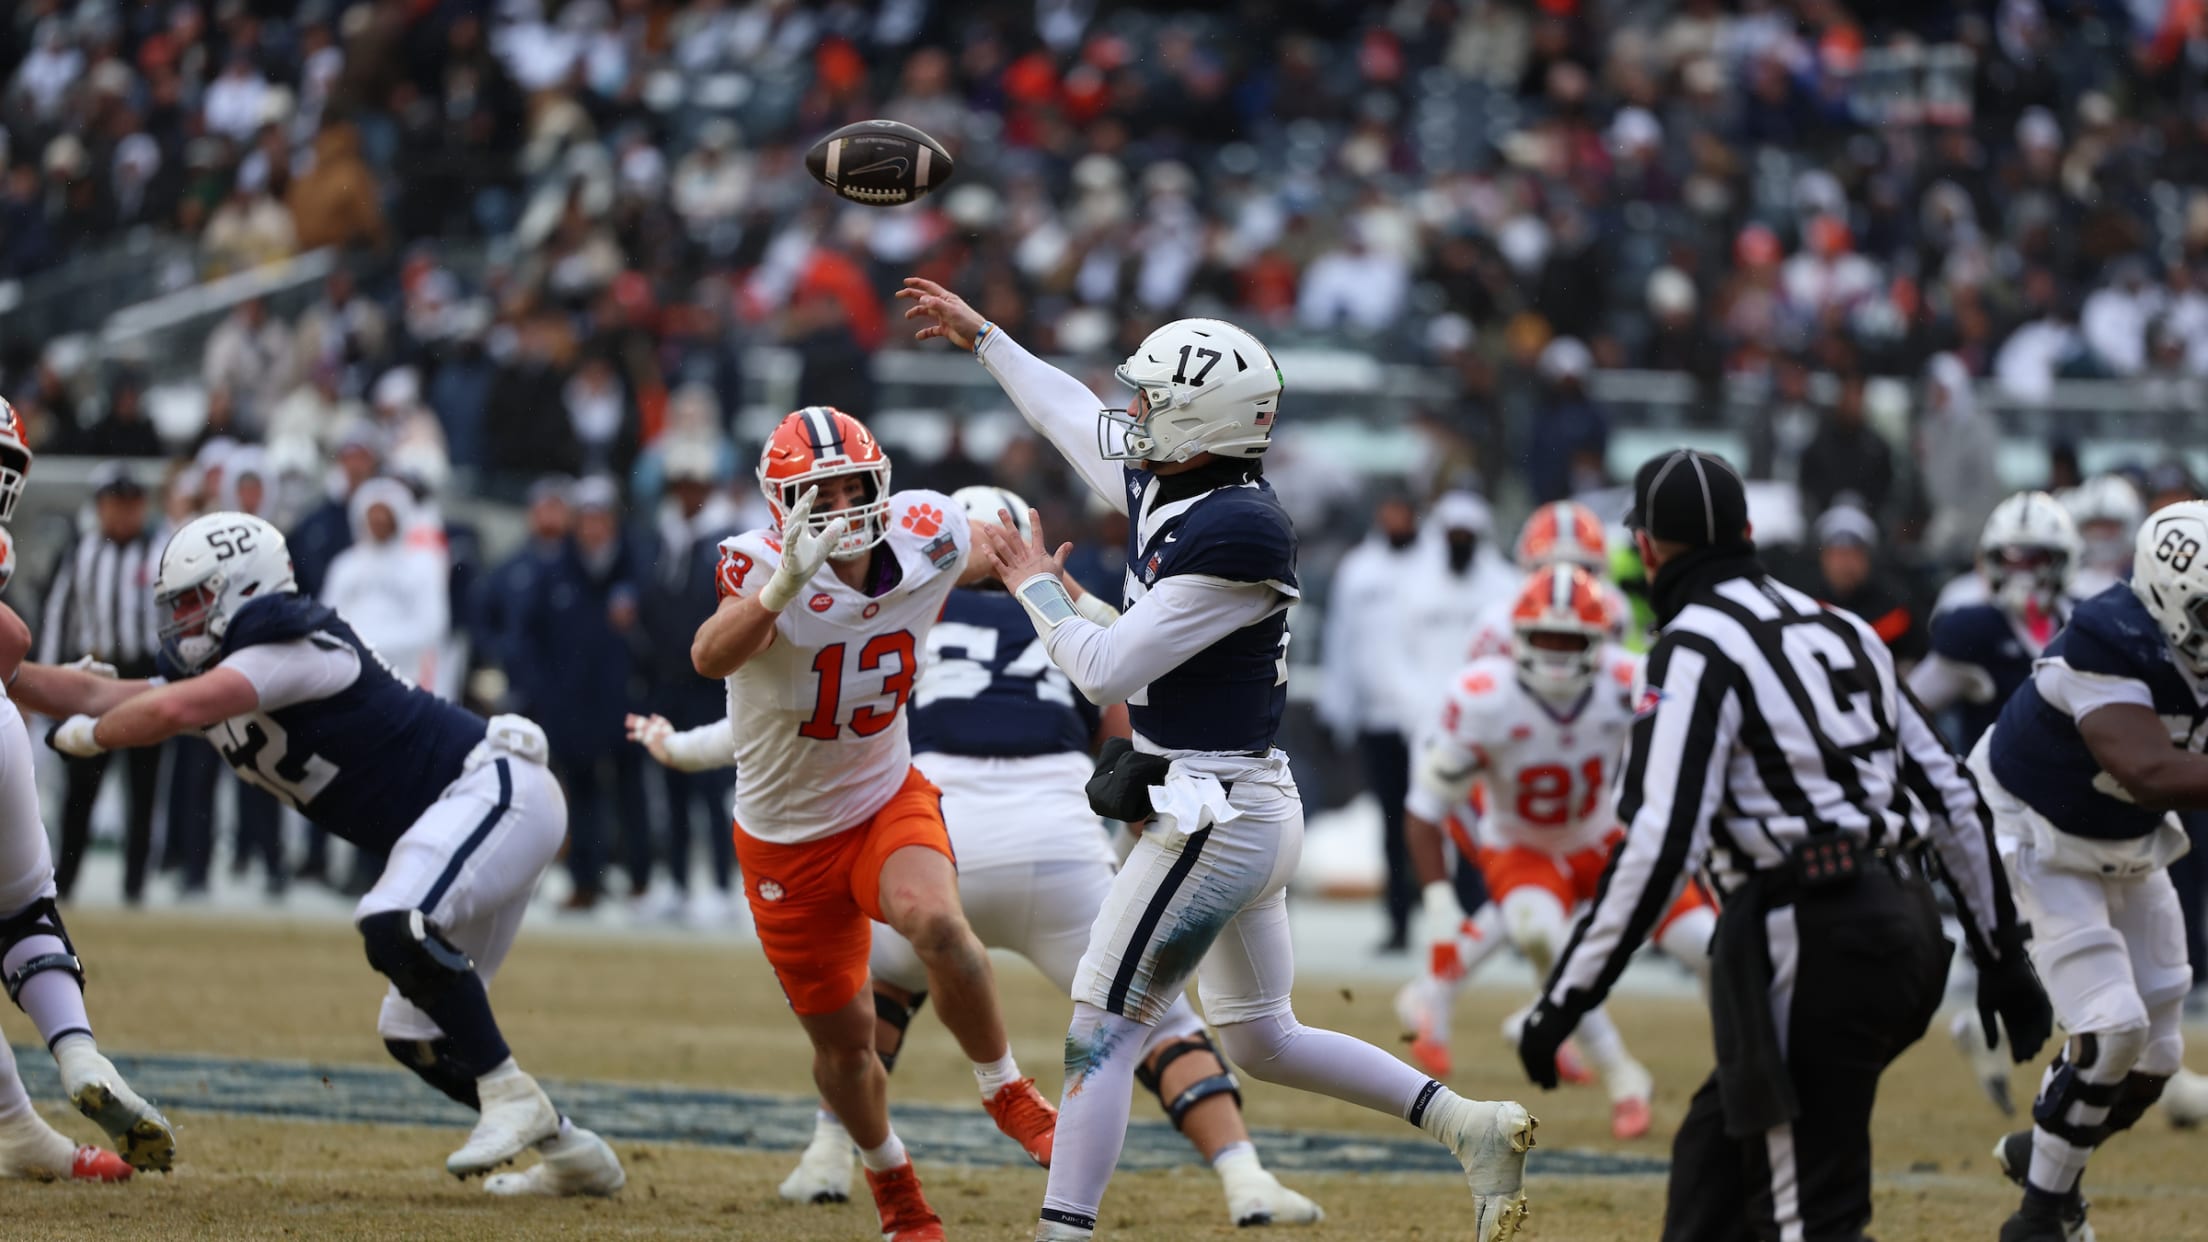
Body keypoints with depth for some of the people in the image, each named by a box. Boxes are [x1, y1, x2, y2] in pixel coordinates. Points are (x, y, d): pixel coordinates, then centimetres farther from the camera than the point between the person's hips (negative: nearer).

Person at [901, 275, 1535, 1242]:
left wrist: (1033, 588, -3)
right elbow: (1078, 421, 25)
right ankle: (1471, 1127, 16)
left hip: (1214, 819, -10)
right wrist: (980, 337, 35)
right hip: (1242, 809, 10)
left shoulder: (1233, 541, -23)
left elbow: (1105, 670, -20)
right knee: (1260, 1038, 18)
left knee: (1100, 1032, -6)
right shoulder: (1165, 488, 4)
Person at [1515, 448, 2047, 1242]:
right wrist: (2002, 958, 23)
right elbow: (1952, 798, 18)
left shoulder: (1696, 649, -7)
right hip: (1903, 927, 9)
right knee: (1718, 1148, 21)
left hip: (1809, 946, -9)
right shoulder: (1839, 631, 18)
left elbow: (1660, 845, -17)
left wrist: (1567, 998, -15)